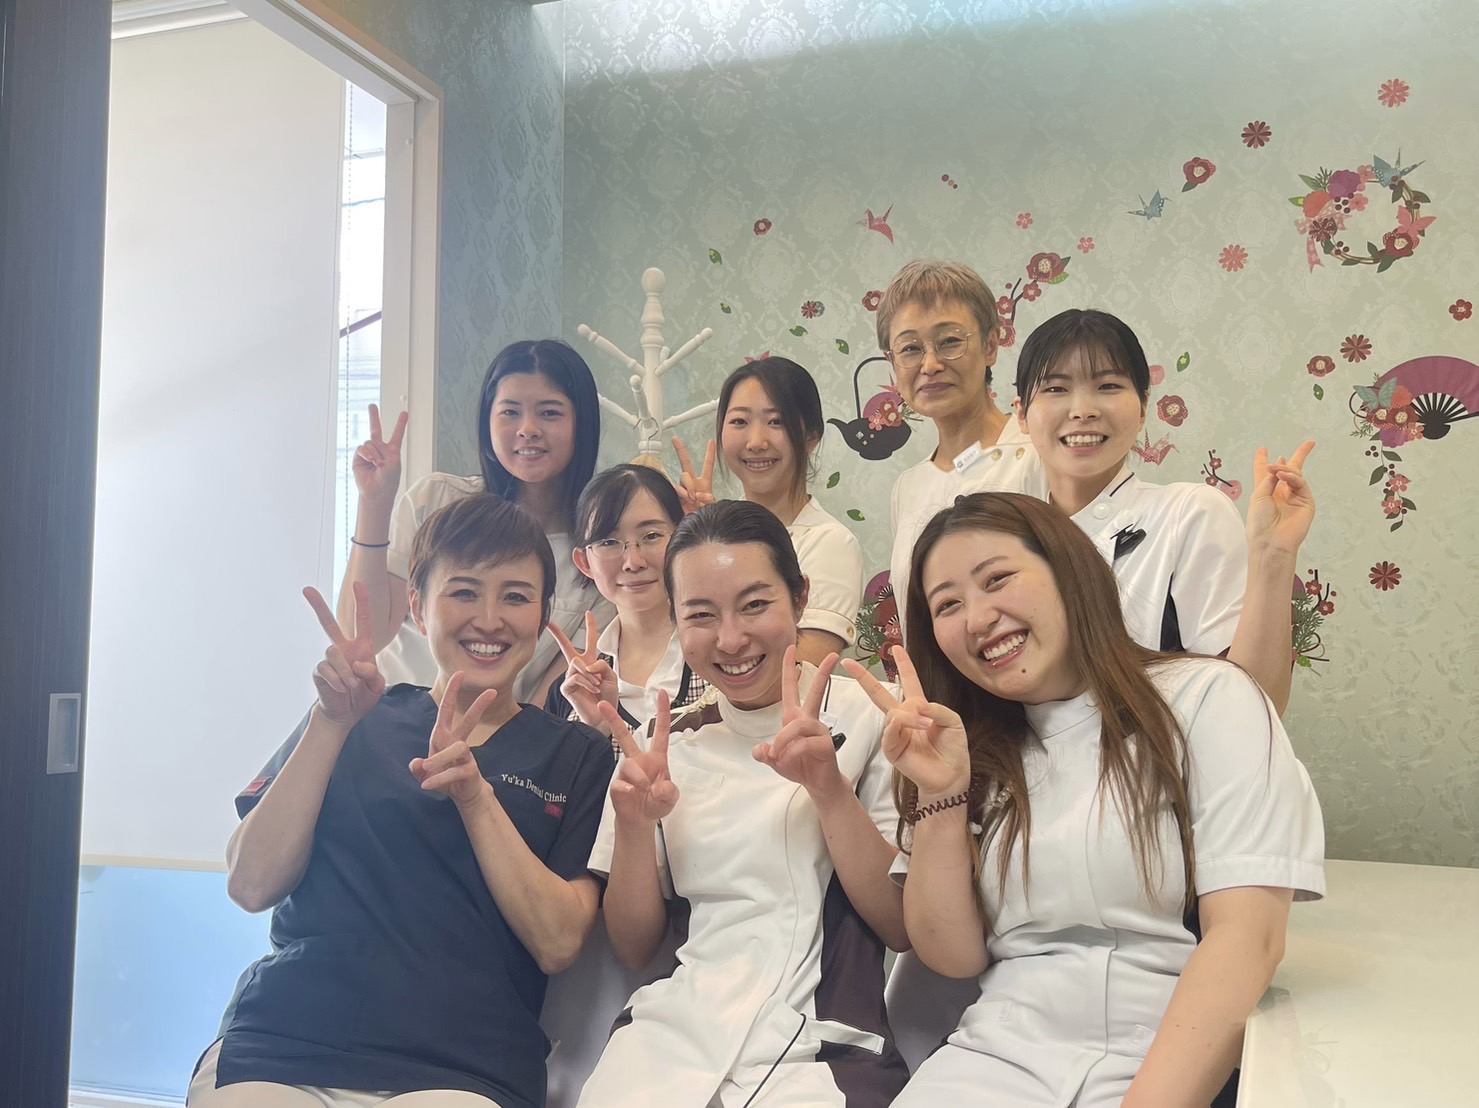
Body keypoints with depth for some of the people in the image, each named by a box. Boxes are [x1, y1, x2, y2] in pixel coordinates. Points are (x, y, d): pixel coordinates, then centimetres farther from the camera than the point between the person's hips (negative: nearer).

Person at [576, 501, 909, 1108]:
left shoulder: (869, 718, -1)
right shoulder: (669, 744, 8)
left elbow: (905, 926, -4)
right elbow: (633, 945, 10)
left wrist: (831, 790, -19)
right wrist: (635, 823, -8)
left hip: (822, 1048, -2)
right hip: (673, 1030, 3)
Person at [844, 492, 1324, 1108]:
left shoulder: (1206, 699, -2)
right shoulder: (970, 748, 11)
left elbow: (1247, 936, -11)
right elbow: (952, 955, 6)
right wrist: (941, 797, -7)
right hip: (1001, 1057, 3)